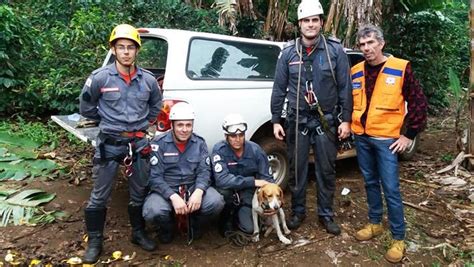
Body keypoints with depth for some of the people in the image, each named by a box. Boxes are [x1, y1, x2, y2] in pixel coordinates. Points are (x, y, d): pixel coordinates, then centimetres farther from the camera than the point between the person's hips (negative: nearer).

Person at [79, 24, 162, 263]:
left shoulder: (148, 80, 0)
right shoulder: (100, 77, -9)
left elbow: (156, 107, 17)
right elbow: (86, 108, 3)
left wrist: (141, 123, 10)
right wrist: (109, 121, 7)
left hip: (138, 143, 3)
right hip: (109, 143, -2)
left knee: (139, 194, 14)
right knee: (99, 196, 6)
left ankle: (139, 234, 33)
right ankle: (94, 242, 24)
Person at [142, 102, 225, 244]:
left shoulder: (200, 143, 0)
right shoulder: (159, 143, -10)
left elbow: (204, 171, -5)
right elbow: (155, 177, -14)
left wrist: (198, 192, -26)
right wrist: (173, 197, -29)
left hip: (193, 187, 2)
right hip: (166, 190, -2)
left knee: (216, 202, -25)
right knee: (153, 211, -32)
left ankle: (194, 224, 9)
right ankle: (167, 227, 7)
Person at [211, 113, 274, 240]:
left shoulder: (255, 150, -13)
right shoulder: (219, 150, -21)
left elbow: (267, 178, -8)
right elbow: (221, 179, -34)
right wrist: (253, 182, -36)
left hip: (248, 193, 2)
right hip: (228, 192, -1)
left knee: (250, 228, -14)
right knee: (224, 189, -34)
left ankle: (238, 214, 22)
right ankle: (226, 217, -2)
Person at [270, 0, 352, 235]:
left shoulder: (335, 50, -1)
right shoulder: (289, 53, 2)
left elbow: (345, 88, -1)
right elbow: (279, 89, 4)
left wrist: (346, 120, -5)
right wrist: (276, 120, 1)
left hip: (326, 121, -1)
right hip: (297, 120, 1)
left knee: (326, 170, 8)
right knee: (297, 169, 9)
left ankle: (326, 214, 24)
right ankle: (298, 211, 27)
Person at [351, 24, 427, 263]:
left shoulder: (400, 68, -7)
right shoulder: (356, 71, 6)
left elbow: (418, 103, -5)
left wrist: (409, 135, -7)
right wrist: (350, 125, 8)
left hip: (386, 139, -4)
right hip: (361, 137, 5)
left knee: (391, 188, -3)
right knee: (370, 182, 15)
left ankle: (398, 238, 10)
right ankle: (375, 224, 31)